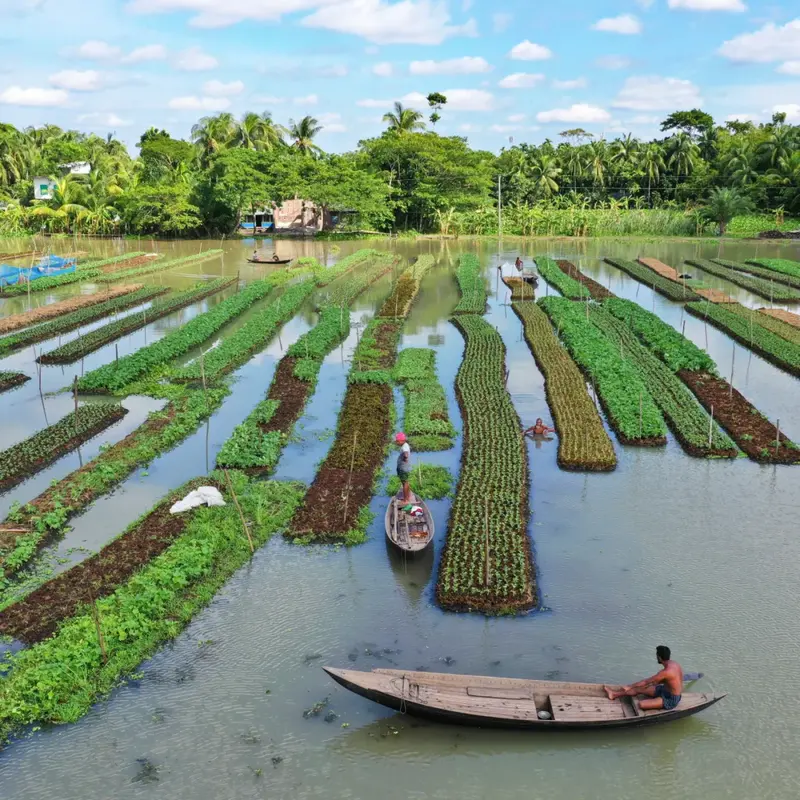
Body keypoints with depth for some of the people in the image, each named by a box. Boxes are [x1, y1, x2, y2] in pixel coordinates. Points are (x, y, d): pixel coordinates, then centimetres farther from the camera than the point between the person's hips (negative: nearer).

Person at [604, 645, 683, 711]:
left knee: (641, 704, -23)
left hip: (670, 700, -9)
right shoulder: (674, 663, -3)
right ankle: (614, 694, 23)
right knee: (639, 688, 9)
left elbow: (646, 682, -22)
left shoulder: (666, 671, -31)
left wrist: (629, 687, -12)